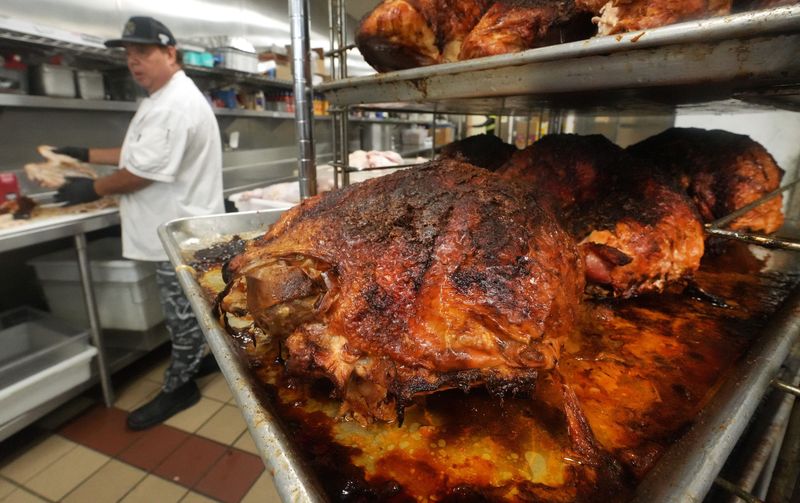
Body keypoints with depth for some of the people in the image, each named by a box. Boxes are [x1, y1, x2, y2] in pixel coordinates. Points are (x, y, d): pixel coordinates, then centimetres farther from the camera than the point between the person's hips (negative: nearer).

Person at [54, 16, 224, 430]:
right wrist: (88, 155, 19)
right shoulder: (167, 99, 16)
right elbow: (139, 153, 25)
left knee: (183, 312, 4)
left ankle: (178, 387, 19)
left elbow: (143, 172, -20)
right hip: (178, 228, 10)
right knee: (187, 310, 20)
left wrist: (93, 189, -5)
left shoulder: (175, 105, -20)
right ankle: (196, 361, 37)